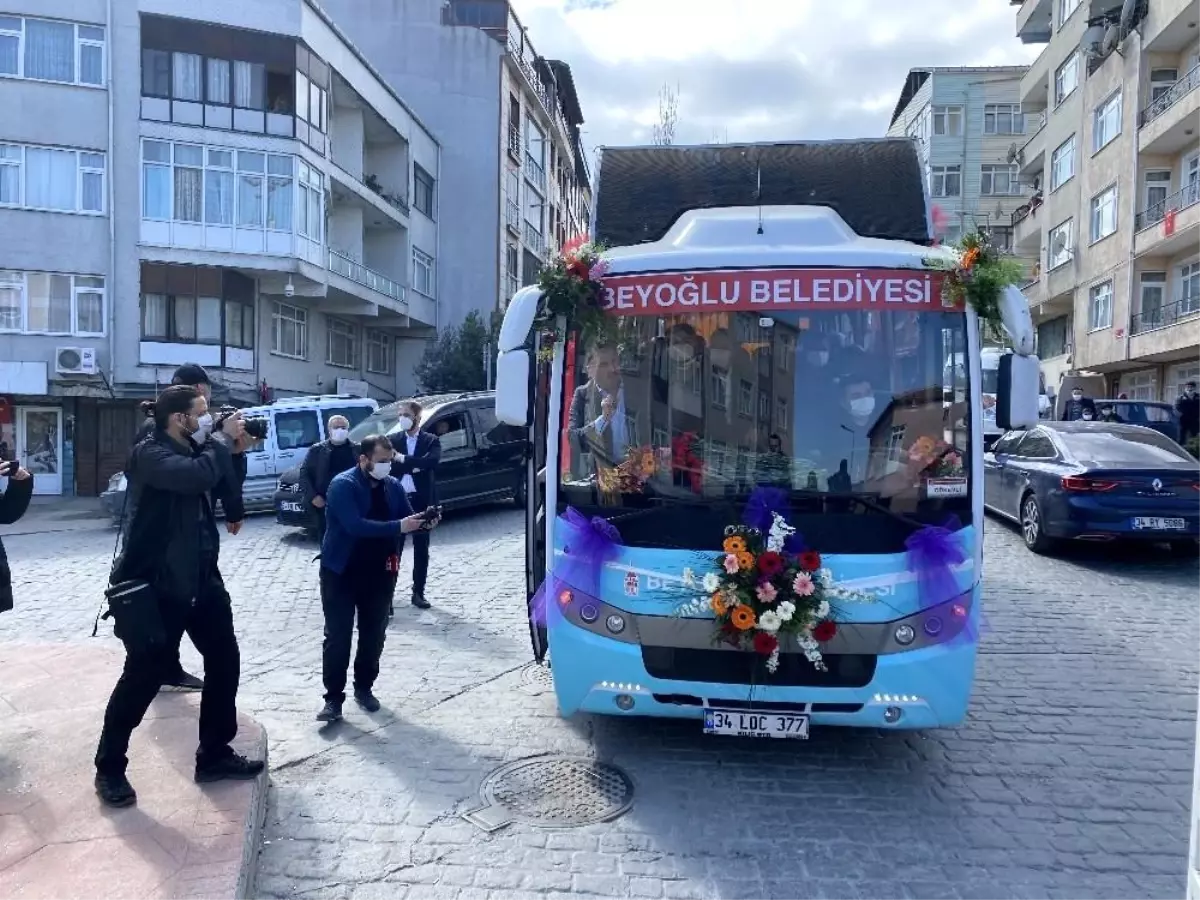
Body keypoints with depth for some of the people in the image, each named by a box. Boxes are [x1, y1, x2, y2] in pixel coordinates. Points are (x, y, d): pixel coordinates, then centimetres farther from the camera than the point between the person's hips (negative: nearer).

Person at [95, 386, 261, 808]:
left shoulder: (196, 451, 9)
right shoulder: (149, 453, -16)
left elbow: (227, 495, 13)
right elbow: (197, 476, -35)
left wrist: (232, 449, 0)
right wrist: (223, 439, -18)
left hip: (202, 579, 8)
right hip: (156, 586, -8)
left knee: (225, 662, 11)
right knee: (143, 677, 1)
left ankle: (215, 755, 25)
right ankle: (109, 768, 21)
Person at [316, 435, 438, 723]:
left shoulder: (393, 486, 2)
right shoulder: (343, 485, -16)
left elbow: (407, 519, 5)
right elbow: (355, 525, -28)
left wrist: (424, 524, -18)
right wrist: (398, 527, -33)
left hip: (379, 572, 5)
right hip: (341, 572, -5)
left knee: (374, 634, 12)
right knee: (337, 636, -1)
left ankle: (364, 688, 28)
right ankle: (333, 698, 8)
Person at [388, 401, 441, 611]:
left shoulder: (431, 441, 3)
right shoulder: (393, 441, 8)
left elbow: (431, 461, -16)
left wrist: (404, 460, -16)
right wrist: (414, 466, -16)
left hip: (421, 501, 0)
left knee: (421, 550, 9)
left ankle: (418, 593, 21)